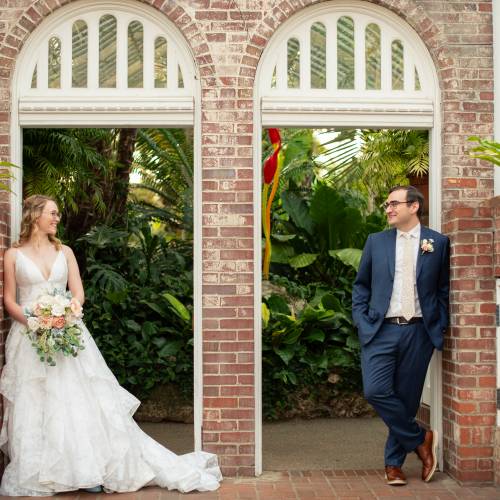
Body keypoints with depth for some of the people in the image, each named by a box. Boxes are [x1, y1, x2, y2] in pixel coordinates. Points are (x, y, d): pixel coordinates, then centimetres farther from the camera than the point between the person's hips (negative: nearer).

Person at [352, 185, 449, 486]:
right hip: (381, 330, 1)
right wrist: (362, 323, 2)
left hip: (418, 332, -1)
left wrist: (440, 328, 1)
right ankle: (421, 439, 9)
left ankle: (394, 462, 20)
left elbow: (444, 289, 9)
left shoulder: (438, 242, 5)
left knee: (407, 397, 4)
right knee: (376, 391, -12)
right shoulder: (376, 241, 8)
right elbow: (361, 285, 13)